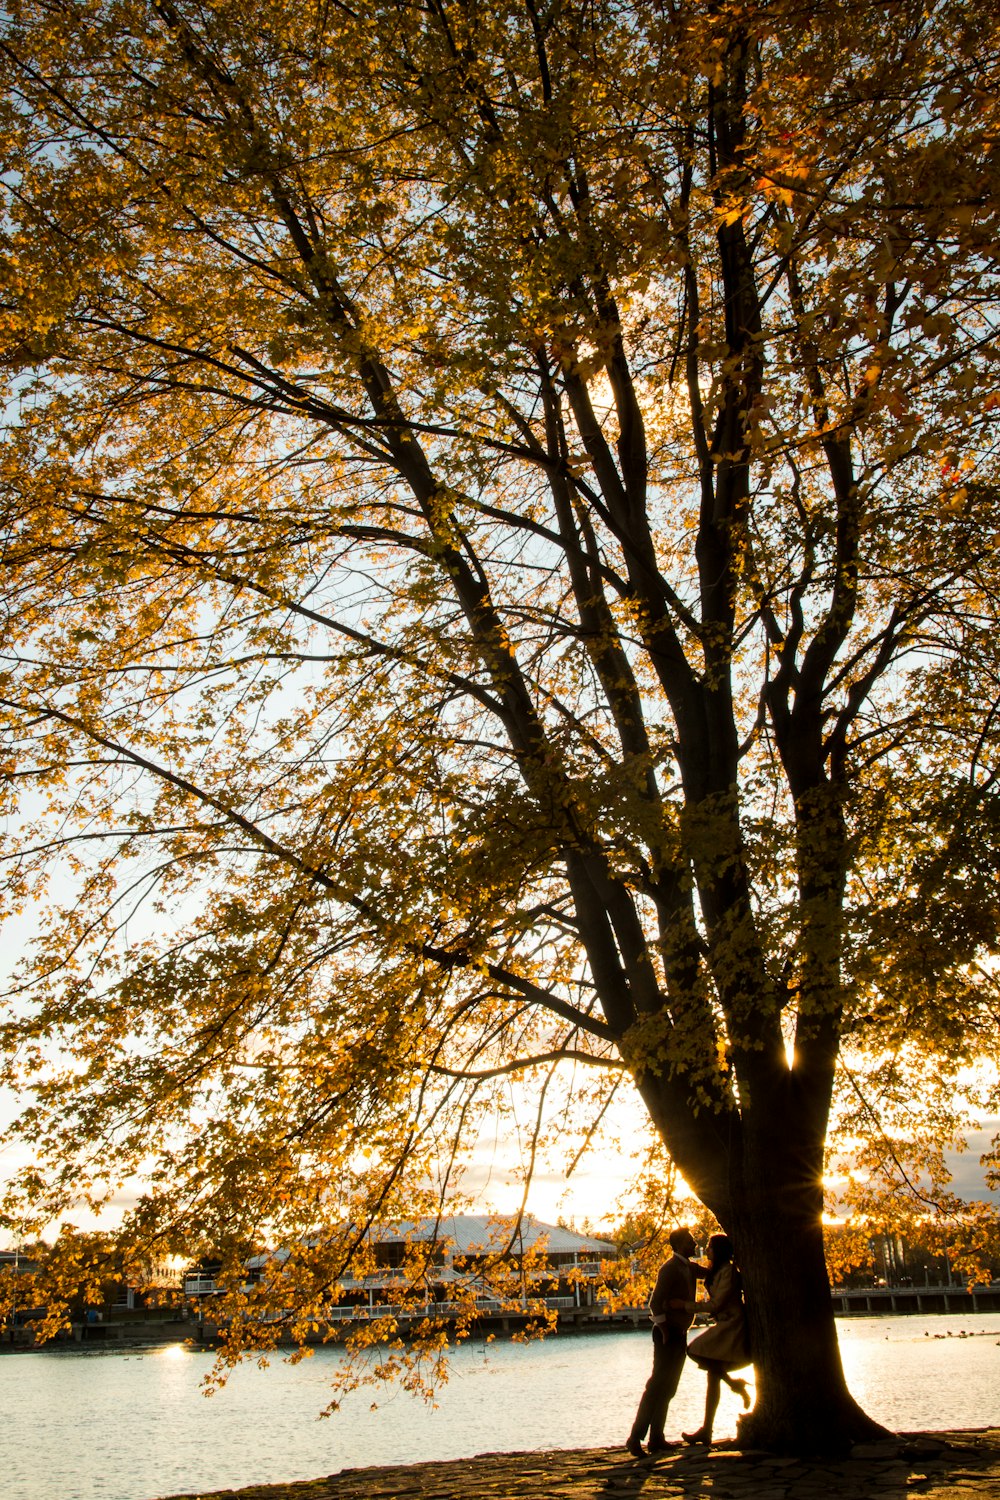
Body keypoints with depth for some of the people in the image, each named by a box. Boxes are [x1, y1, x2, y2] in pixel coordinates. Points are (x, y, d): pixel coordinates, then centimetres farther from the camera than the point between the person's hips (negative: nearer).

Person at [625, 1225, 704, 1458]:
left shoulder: (689, 1268, 14)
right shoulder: (670, 1268, -14)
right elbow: (655, 1303, -20)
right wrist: (665, 1333, -21)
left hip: (680, 1334, 9)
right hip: (669, 1333, -9)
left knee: (667, 1388, 10)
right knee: (657, 1385, -12)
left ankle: (657, 1439, 13)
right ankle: (635, 1438, -13)